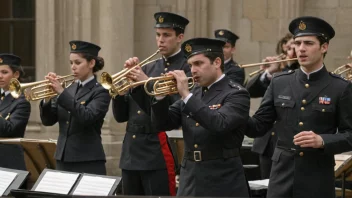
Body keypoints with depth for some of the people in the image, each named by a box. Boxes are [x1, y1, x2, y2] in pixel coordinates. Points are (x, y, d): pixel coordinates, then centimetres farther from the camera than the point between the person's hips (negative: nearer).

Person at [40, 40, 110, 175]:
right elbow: (48, 121, 9)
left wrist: (61, 92, -24)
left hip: (88, 163, -6)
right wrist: (47, 98, -10)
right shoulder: (69, 90, 13)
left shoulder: (100, 92, -4)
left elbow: (86, 117, -22)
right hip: (63, 160, 6)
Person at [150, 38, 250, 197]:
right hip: (189, 181, 6)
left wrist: (186, 95, -23)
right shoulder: (192, 93, 12)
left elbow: (219, 125, -24)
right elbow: (163, 124, 10)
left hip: (222, 182, -6)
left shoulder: (236, 94, -7)